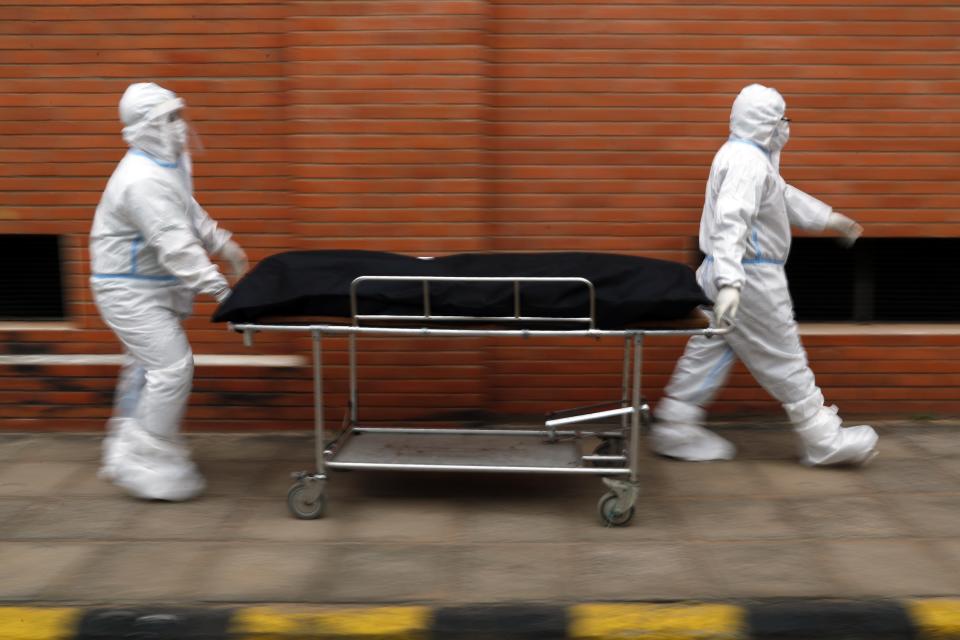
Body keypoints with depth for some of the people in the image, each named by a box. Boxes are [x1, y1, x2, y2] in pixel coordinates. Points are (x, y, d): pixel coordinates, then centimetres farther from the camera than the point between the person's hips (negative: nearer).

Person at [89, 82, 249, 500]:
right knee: (172, 367, -12)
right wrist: (221, 291, -33)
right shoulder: (143, 180, -26)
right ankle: (146, 466, -2)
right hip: (130, 290, -10)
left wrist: (225, 246, 21)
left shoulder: (170, 162, 6)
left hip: (149, 287, 10)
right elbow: (175, 245, -32)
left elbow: (191, 215, 21)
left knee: (144, 369, 17)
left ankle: (123, 457, 31)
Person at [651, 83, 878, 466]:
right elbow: (730, 222, -32)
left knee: (708, 352, 12)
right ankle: (824, 441, 12)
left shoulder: (751, 156, 16)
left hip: (732, 273, 10)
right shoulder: (748, 162, -19)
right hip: (749, 276, -10)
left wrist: (830, 219, 34)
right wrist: (730, 282, -41)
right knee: (784, 361, 0)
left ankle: (674, 431, 17)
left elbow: (785, 197, 29)